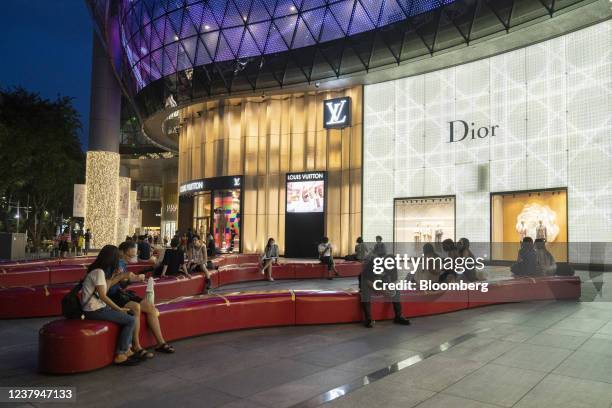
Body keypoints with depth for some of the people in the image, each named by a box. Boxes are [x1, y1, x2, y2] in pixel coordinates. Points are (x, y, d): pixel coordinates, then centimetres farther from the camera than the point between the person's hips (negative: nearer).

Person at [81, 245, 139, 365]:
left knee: (130, 315, 14)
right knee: (131, 320, -11)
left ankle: (127, 349, 13)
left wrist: (113, 277, 20)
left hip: (97, 307, 10)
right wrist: (118, 309, -13)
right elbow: (103, 296, -20)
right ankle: (120, 355, -3)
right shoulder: (99, 272, -18)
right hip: (95, 311, -10)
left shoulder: (97, 270, 11)